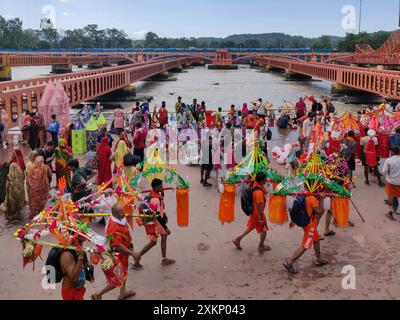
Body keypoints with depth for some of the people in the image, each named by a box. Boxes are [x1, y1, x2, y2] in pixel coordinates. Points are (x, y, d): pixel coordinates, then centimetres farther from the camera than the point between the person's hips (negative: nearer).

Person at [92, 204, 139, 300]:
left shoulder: (120, 220, -3)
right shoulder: (114, 227, -33)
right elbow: (118, 245, -32)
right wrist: (132, 253, -30)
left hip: (122, 253, 10)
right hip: (117, 255, -10)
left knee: (123, 273, 27)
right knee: (118, 280, 1)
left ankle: (123, 292, 47)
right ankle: (98, 294, 13)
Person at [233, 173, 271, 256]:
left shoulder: (254, 183, -11)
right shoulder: (259, 192, -36)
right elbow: (259, 206, -30)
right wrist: (261, 219, -20)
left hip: (253, 210, 8)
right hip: (258, 212, -8)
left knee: (251, 226, 27)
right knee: (263, 229, 15)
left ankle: (238, 239, 33)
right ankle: (261, 246, 36)